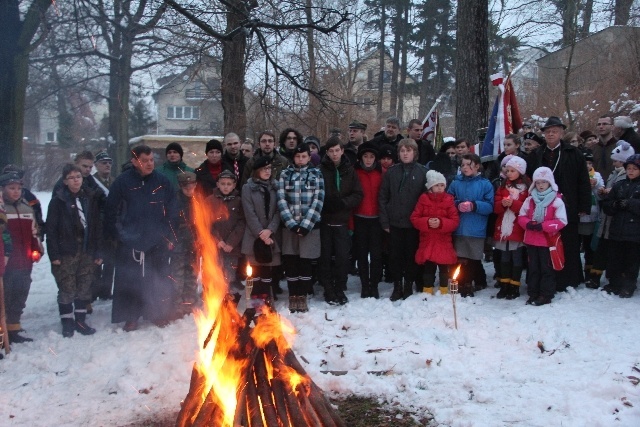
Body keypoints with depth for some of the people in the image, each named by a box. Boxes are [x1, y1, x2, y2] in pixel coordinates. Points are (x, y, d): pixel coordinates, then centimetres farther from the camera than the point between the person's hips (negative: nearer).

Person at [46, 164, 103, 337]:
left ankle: (80, 320, 20)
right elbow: (51, 230, -5)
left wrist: (98, 252, 2)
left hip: (87, 251, 3)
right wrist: (54, 254, -11)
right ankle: (67, 322, 15)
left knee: (85, 288, 7)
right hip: (66, 252, -3)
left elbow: (97, 226, 6)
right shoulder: (58, 201, -3)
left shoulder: (90, 198, 6)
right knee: (67, 289, 1)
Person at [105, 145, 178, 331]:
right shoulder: (122, 182, -4)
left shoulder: (162, 181, 2)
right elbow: (111, 211, 1)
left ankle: (161, 315, 24)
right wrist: (114, 236, 1)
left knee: (160, 280, 9)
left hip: (158, 242, 2)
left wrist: (170, 237, 3)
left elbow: (172, 211, 6)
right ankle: (131, 318, 19)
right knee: (130, 281, 5)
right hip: (130, 243, -1)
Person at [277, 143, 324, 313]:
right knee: (290, 261, 1)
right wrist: (292, 223, -12)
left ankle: (302, 296, 13)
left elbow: (318, 201, -3)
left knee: (305, 261, 1)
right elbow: (281, 200, -1)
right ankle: (293, 296, 13)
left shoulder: (316, 174, 5)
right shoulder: (285, 174, 7)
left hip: (309, 225, -1)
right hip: (290, 225, 1)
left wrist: (305, 224, -12)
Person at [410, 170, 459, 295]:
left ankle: (444, 293, 17)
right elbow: (414, 218, 0)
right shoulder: (423, 199, 0)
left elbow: (455, 221, -3)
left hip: (444, 242, 0)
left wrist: (441, 223, -19)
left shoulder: (449, 200, 0)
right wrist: (427, 222, -17)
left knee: (444, 268, 5)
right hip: (427, 241, 0)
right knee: (428, 269, 7)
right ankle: (427, 293, 17)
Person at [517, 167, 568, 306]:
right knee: (533, 268, 12)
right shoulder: (530, 200, 5)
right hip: (531, 240, 4)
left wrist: (543, 226, -21)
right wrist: (528, 224, -15)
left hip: (548, 240, -4)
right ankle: (533, 293, 20)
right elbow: (521, 216, 8)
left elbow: (561, 221, -12)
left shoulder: (557, 200, -8)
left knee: (546, 268, 4)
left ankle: (546, 295, 12)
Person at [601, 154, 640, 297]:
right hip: (617, 231, 4)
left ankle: (628, 287, 17)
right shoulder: (619, 185, 11)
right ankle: (614, 284, 23)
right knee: (614, 260, 9)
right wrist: (614, 205, -12)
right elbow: (606, 206, 8)